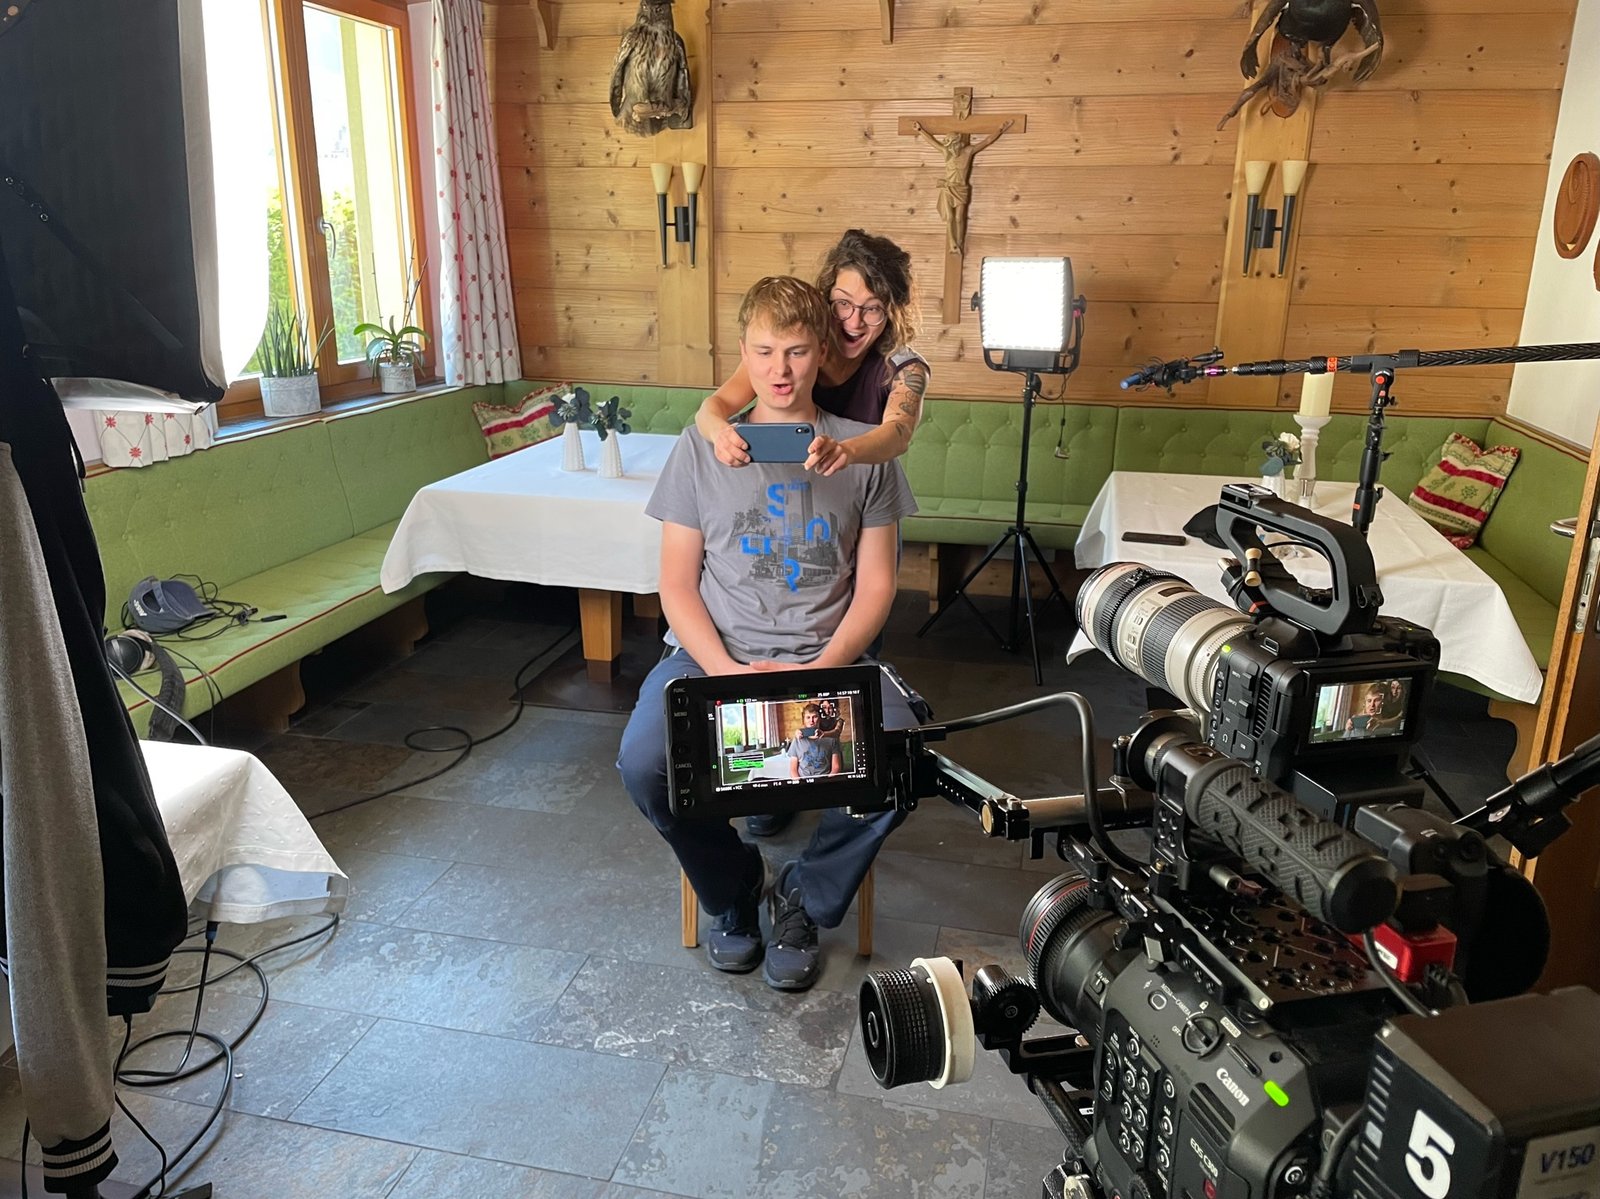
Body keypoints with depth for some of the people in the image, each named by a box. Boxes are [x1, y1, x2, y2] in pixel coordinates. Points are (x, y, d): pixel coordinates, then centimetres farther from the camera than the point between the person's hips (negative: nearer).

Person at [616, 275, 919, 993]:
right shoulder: (701, 447, 6)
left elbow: (875, 586, 3)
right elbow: (677, 583, 3)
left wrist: (817, 672, -13)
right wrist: (725, 671, -15)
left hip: (829, 659, 0)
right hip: (715, 652, 1)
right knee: (643, 764, -27)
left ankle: (805, 896, 3)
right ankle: (732, 886, 7)